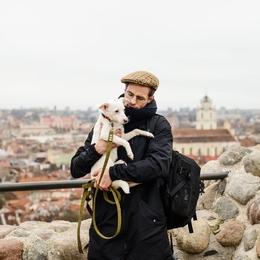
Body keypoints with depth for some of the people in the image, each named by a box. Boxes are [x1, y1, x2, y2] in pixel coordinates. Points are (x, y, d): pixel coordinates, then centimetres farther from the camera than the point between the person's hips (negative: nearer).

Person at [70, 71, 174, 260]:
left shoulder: (159, 126, 1)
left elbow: (159, 164, -16)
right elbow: (76, 169, 5)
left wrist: (114, 173, -20)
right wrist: (96, 150, -14)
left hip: (147, 225, -2)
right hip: (107, 223, 3)